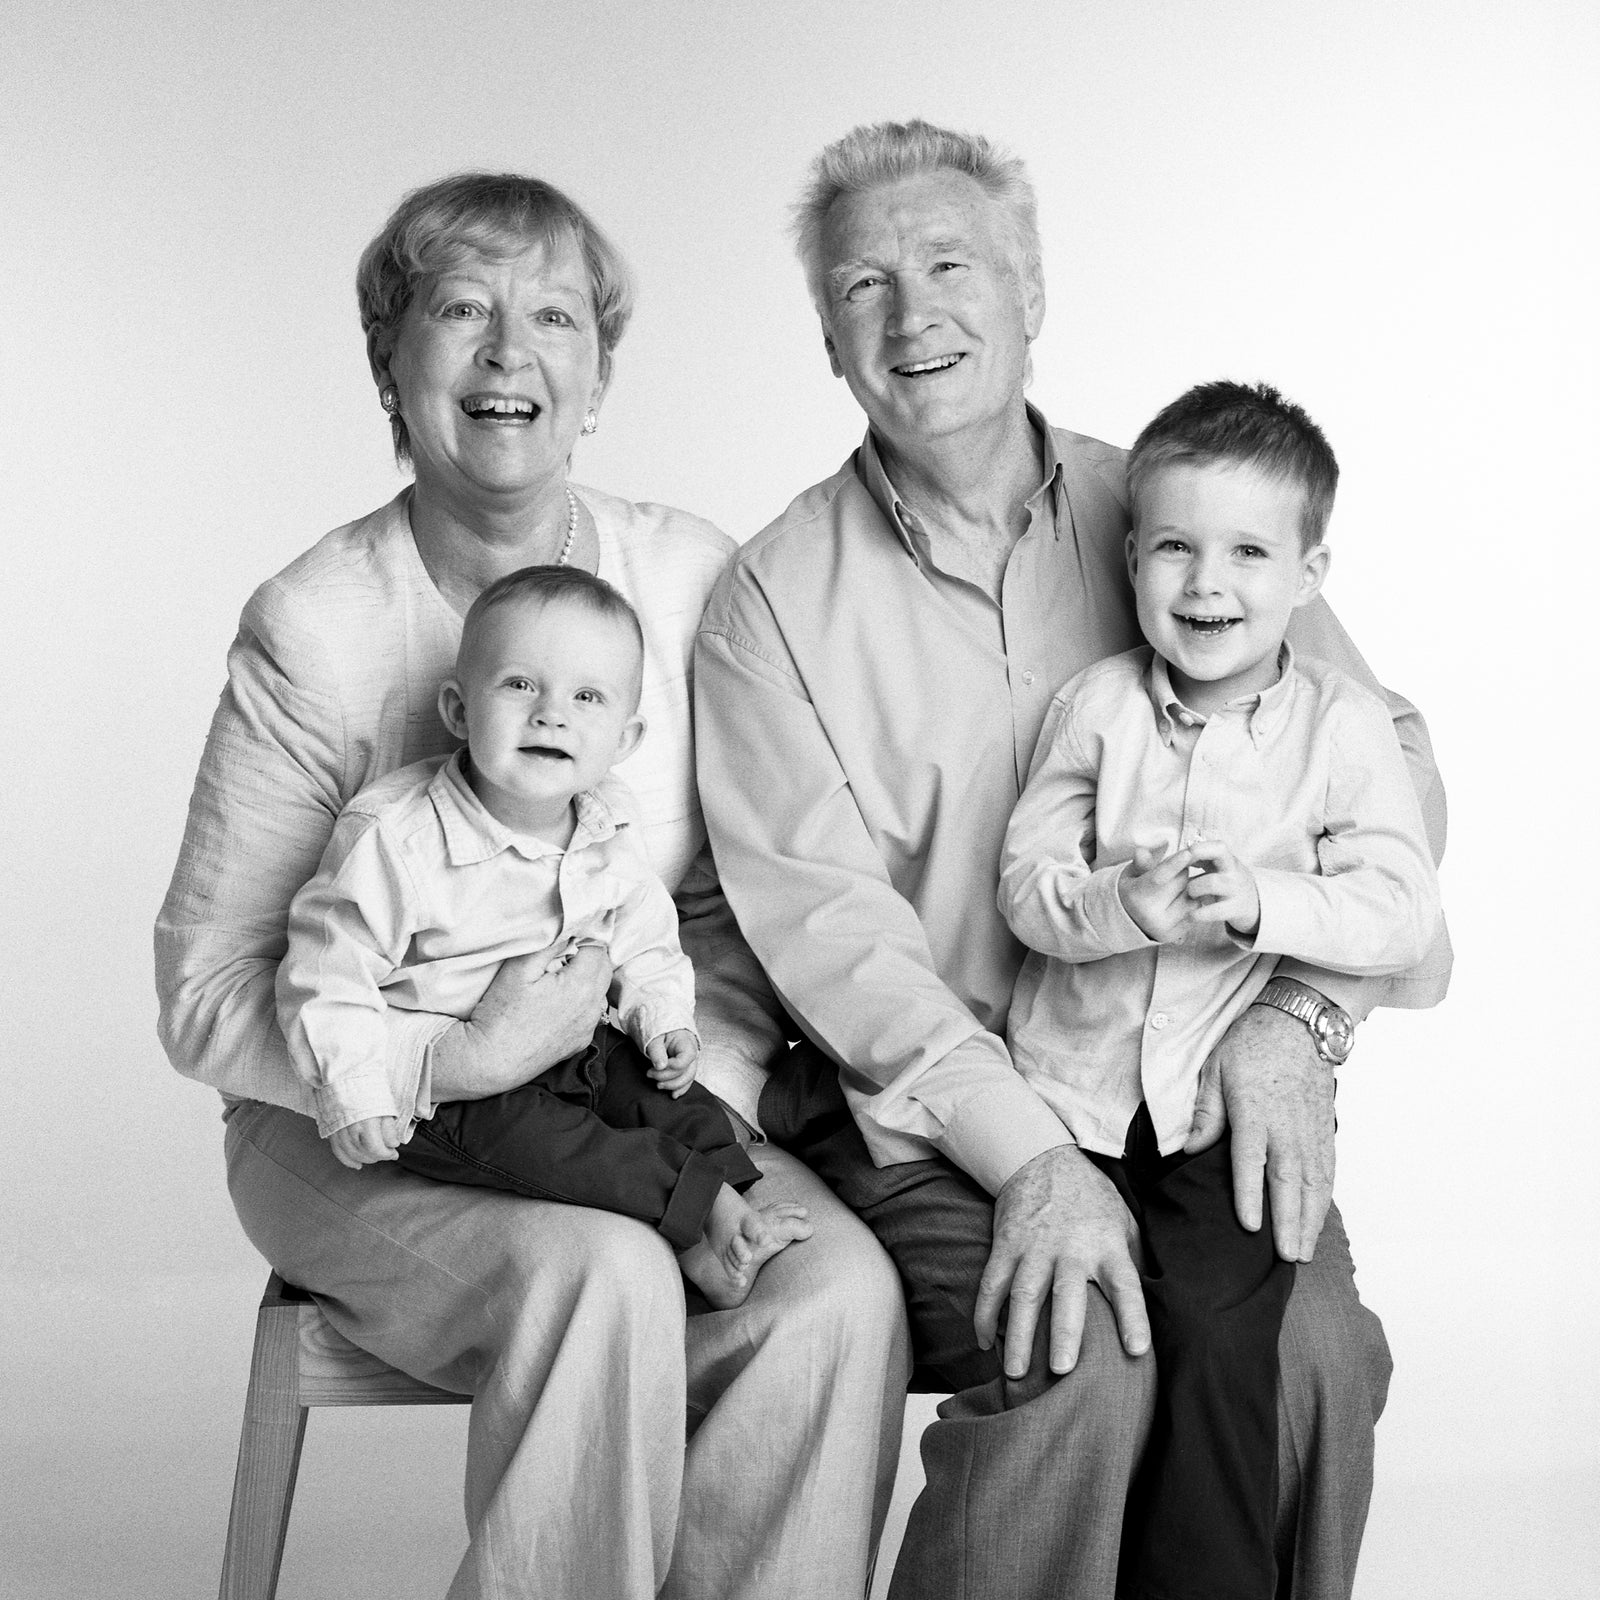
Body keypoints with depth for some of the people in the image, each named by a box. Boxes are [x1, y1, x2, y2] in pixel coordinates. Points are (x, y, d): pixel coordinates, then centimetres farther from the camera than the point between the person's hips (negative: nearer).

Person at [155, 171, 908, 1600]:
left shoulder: (694, 577, 0)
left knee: (841, 1289, -23)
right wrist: (455, 1059, -22)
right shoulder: (315, 626, -11)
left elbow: (736, 907, 7)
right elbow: (207, 997, -10)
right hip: (362, 1132, -3)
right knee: (605, 1276, -32)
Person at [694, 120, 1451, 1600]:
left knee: (1315, 1348, -24)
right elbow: (822, 917, -8)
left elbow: (1384, 757, 6)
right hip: (925, 1103, -2)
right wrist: (1029, 1156, -20)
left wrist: (1297, 1015, -11)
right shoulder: (778, 595, 2)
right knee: (1080, 1364, -28)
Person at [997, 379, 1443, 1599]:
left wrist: (1259, 903, -23)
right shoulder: (1098, 704, 3)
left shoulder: (1342, 726, 0)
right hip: (1075, 1088, 2)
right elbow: (1025, 881, -3)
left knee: (1215, 1337, -18)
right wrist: (1124, 904, -23)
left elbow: (1401, 914, -8)